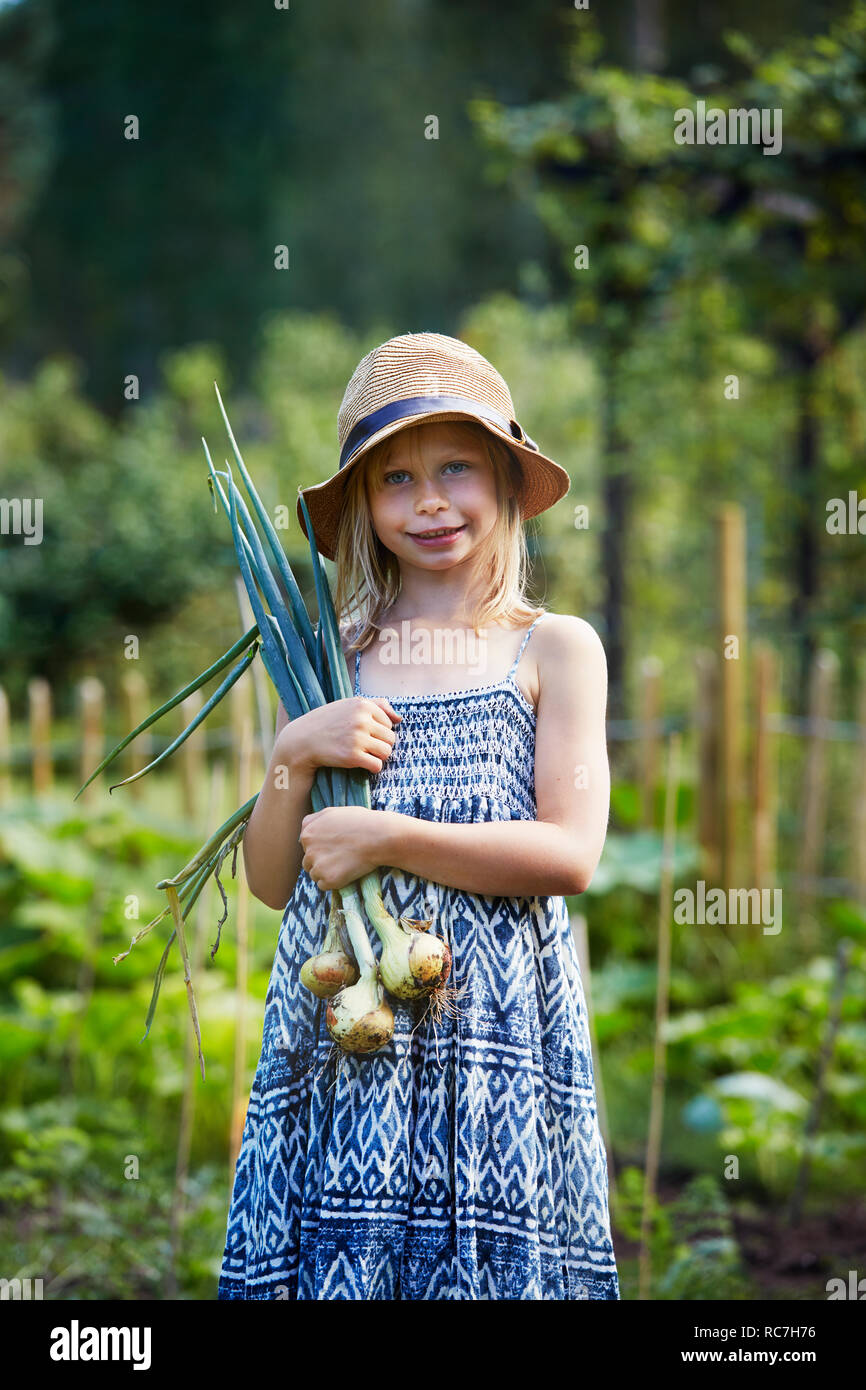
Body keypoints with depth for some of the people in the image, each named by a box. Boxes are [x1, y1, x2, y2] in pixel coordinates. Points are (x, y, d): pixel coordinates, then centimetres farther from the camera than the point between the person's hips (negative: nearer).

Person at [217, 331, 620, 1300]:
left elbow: (571, 854, -6)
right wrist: (293, 757, -7)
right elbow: (271, 882, 11)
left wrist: (387, 838, -11)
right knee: (337, 1258, -3)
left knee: (486, 1256, -6)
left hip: (496, 1030, -2)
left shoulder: (553, 649, 5)